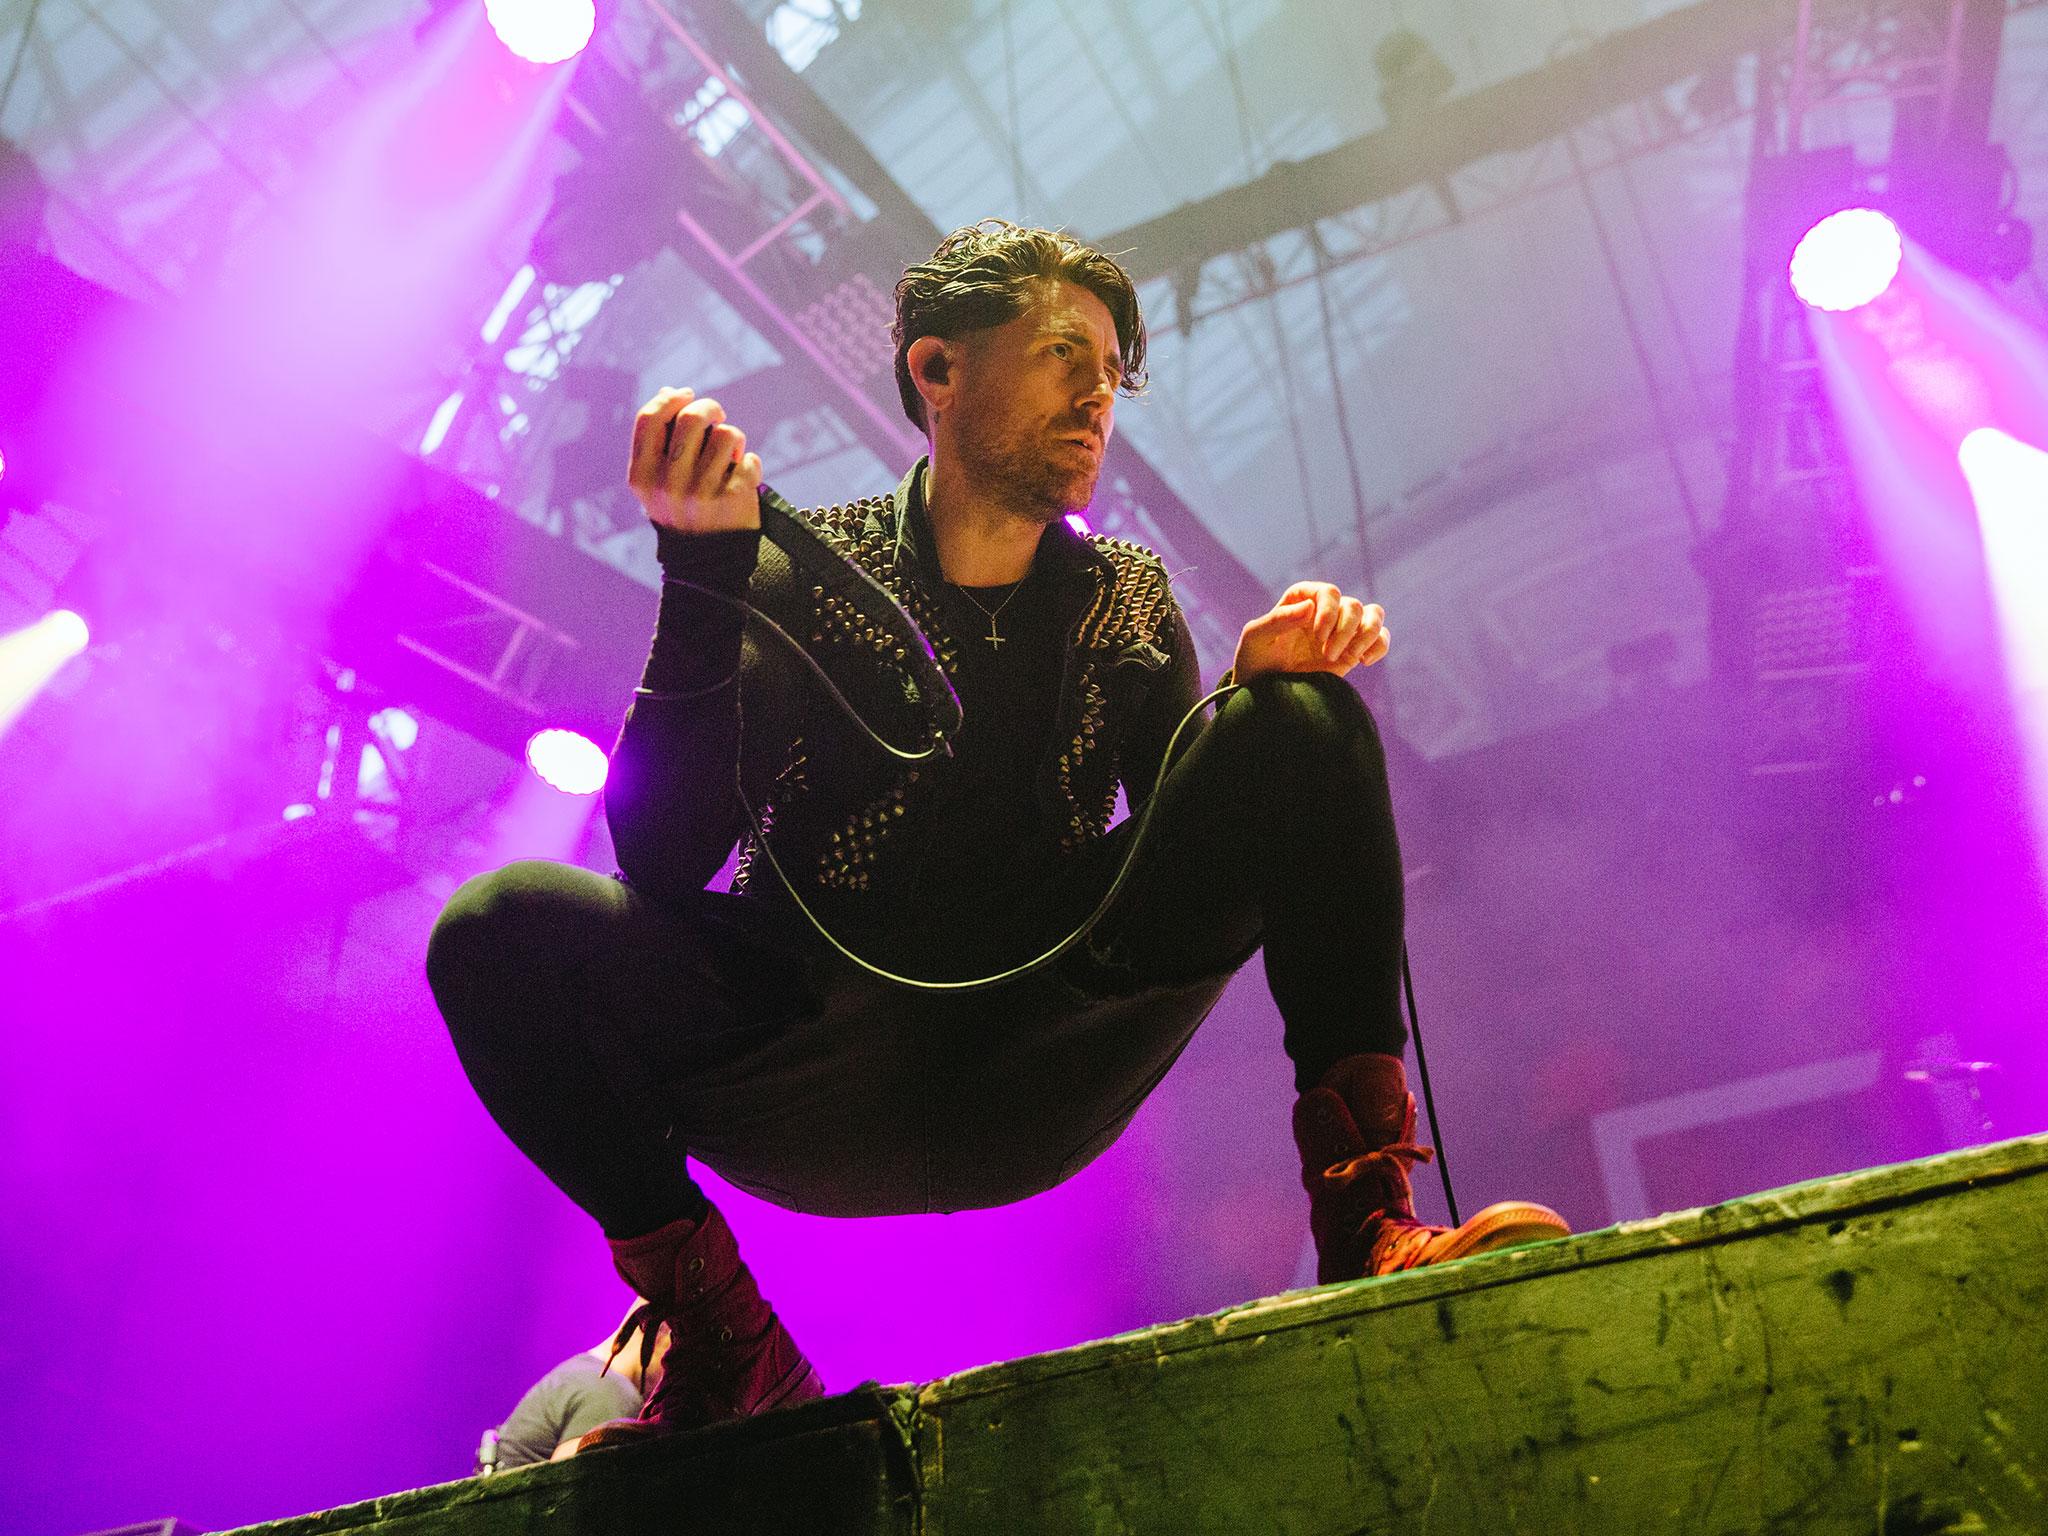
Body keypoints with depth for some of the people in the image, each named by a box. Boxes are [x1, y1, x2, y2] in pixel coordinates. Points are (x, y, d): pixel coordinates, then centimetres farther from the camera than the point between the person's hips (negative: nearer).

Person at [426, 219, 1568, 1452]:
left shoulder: (1125, 597, 12)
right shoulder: (800, 576, 1)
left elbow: (1191, 841, 3)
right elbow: (664, 863, -11)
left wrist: (1261, 685, -16)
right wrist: (703, 577, -21)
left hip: (1036, 1075, 2)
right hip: (818, 1092, -1)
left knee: (1306, 724, -13)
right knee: (506, 923, -26)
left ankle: (1367, 1224, -19)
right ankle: (726, 1349, -11)